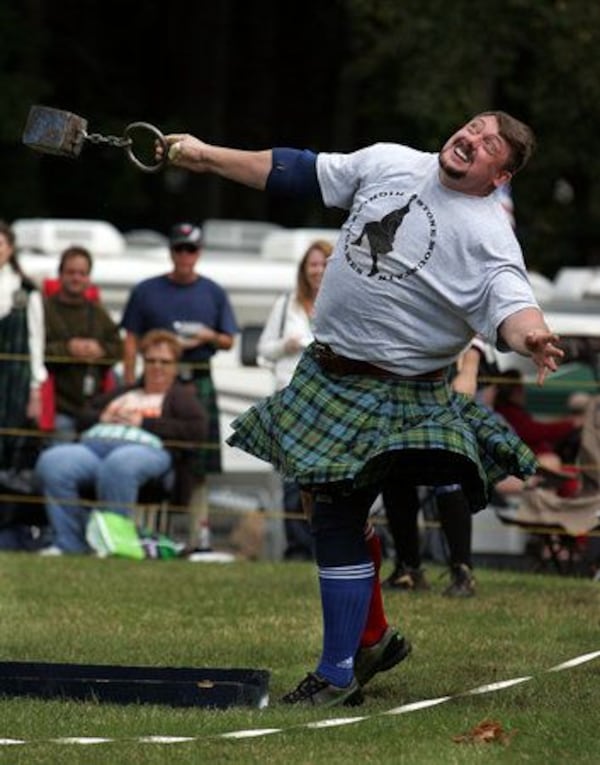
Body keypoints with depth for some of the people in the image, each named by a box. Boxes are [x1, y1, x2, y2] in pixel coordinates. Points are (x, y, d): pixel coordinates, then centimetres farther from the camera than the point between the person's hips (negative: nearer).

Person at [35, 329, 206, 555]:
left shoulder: (181, 396, 23)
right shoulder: (124, 393, 38)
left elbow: (198, 429, 3)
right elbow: (84, 416, 35)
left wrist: (144, 422, 0)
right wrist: (103, 417, 11)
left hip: (145, 448, -5)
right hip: (94, 444, 5)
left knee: (118, 465, -44)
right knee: (52, 462, -29)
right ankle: (68, 543, -30)